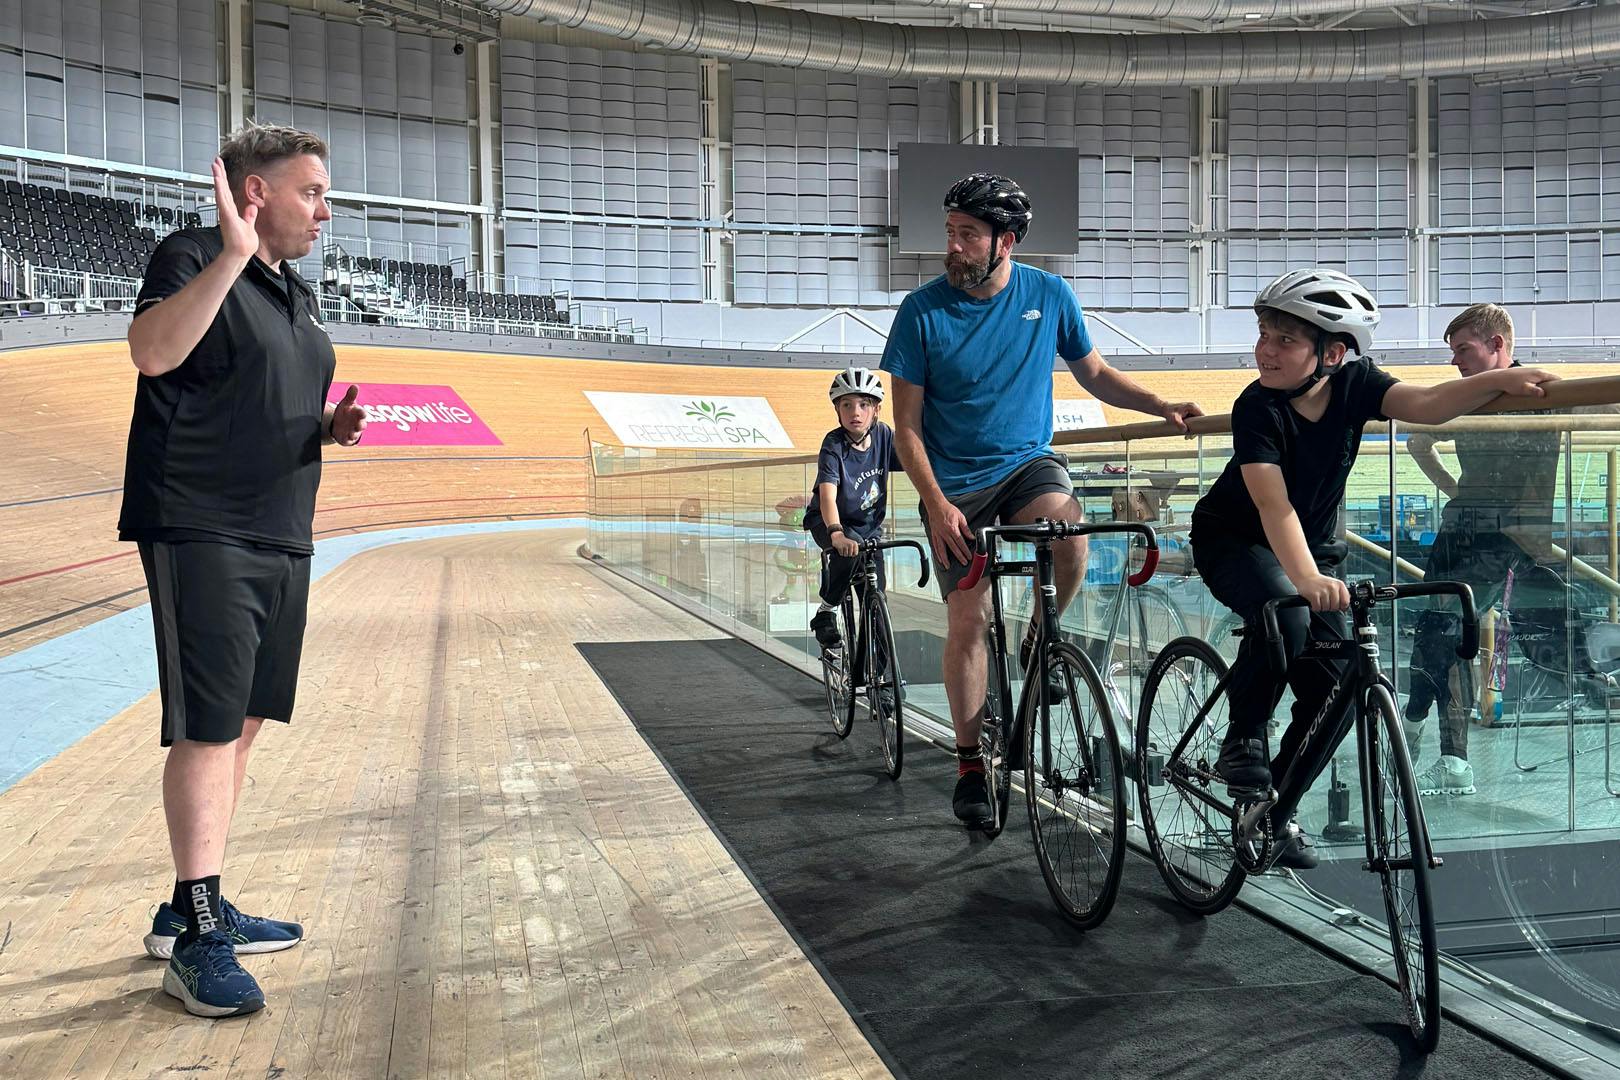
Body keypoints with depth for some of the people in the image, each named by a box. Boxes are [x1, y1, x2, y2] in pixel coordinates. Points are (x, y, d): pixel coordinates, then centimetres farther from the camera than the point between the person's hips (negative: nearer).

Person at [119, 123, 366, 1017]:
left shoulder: (297, 294, 19)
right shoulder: (193, 257, -6)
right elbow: (153, 351, -25)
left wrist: (333, 425, 8)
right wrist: (233, 254, -29)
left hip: (280, 541, 9)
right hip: (202, 534, -9)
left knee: (241, 725, 13)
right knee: (207, 729, -8)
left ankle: (195, 909, 25)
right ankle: (194, 940, 1)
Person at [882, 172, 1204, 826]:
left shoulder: (1049, 295, -3)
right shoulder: (923, 311, -9)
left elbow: (1093, 373, 12)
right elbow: (906, 426, -7)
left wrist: (1162, 406, -3)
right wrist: (936, 504, -18)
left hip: (1029, 461, 1)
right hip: (955, 483, -1)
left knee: (1067, 526, -32)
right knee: (967, 620, -4)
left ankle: (1041, 639, -3)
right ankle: (971, 765, 13)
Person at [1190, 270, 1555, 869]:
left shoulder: (1353, 383, -13)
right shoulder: (1258, 407, -26)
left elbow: (1425, 404, -28)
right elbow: (1274, 505, -37)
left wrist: (1498, 380, -45)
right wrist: (1307, 580, -52)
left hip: (1315, 547, 5)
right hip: (1233, 539, -4)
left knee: (1334, 695, -4)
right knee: (1284, 614, -37)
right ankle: (1243, 739, -13)